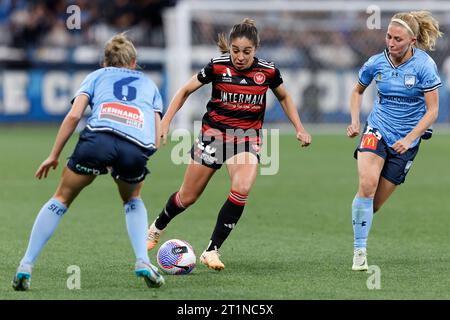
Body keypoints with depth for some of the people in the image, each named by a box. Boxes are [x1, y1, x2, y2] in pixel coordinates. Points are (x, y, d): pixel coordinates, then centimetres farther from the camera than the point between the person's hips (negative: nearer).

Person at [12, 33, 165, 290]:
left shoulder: (97, 76, 31)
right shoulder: (148, 84, 36)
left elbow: (74, 116, 13)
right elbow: (156, 141, 24)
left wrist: (54, 156, 18)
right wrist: (122, 163, 36)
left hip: (99, 136, -1)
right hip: (138, 147, 1)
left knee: (62, 199, 16)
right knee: (133, 200, 32)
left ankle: (26, 267, 9)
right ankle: (143, 262, 14)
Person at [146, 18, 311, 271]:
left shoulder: (268, 71, -7)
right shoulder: (218, 66, -12)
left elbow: (284, 97, 14)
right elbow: (186, 91, 1)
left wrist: (300, 128, 6)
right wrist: (165, 122, -6)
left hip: (248, 137, 1)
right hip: (214, 133, 0)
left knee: (242, 189, -27)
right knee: (188, 197, 7)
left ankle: (212, 251, -17)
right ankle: (157, 228, 39)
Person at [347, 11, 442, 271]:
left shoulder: (424, 66, -13)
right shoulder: (376, 63, -4)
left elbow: (432, 110, -11)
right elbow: (358, 91, 16)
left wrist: (409, 139, -20)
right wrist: (355, 122, 2)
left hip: (406, 141, -1)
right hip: (377, 131, 1)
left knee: (374, 205, 0)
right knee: (367, 185, -26)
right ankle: (359, 251, -19)